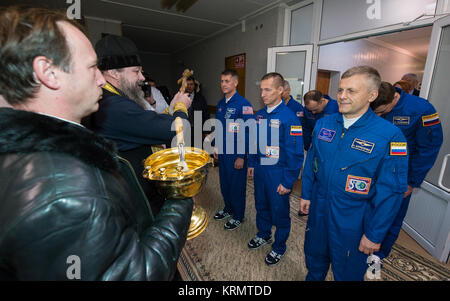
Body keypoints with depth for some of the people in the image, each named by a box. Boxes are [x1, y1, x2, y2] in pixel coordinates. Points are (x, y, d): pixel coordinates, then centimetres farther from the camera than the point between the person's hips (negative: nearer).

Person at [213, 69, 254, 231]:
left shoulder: (244, 105, -15)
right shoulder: (220, 104, 8)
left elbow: (248, 132, -17)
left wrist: (241, 156, -18)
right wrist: (216, 147, 14)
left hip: (237, 154, -7)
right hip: (222, 152, 7)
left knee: (237, 185, 7)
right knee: (224, 183, 19)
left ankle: (238, 216, 28)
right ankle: (228, 209, 41)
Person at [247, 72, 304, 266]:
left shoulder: (289, 118, -18)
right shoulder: (260, 114, 3)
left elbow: (296, 154, -18)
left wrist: (287, 182, -16)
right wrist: (251, 164, 14)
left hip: (277, 174, -6)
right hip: (259, 170, 6)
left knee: (279, 212, 12)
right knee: (261, 206, 22)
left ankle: (279, 247, 36)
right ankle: (264, 235, 48)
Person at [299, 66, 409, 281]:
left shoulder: (390, 135, -18)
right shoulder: (323, 123, -3)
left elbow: (391, 192, -14)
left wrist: (375, 234, -10)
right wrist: (306, 195, 8)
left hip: (353, 219, -4)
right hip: (318, 209, 4)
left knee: (347, 273, 21)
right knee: (314, 257, 27)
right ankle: (312, 278, 56)